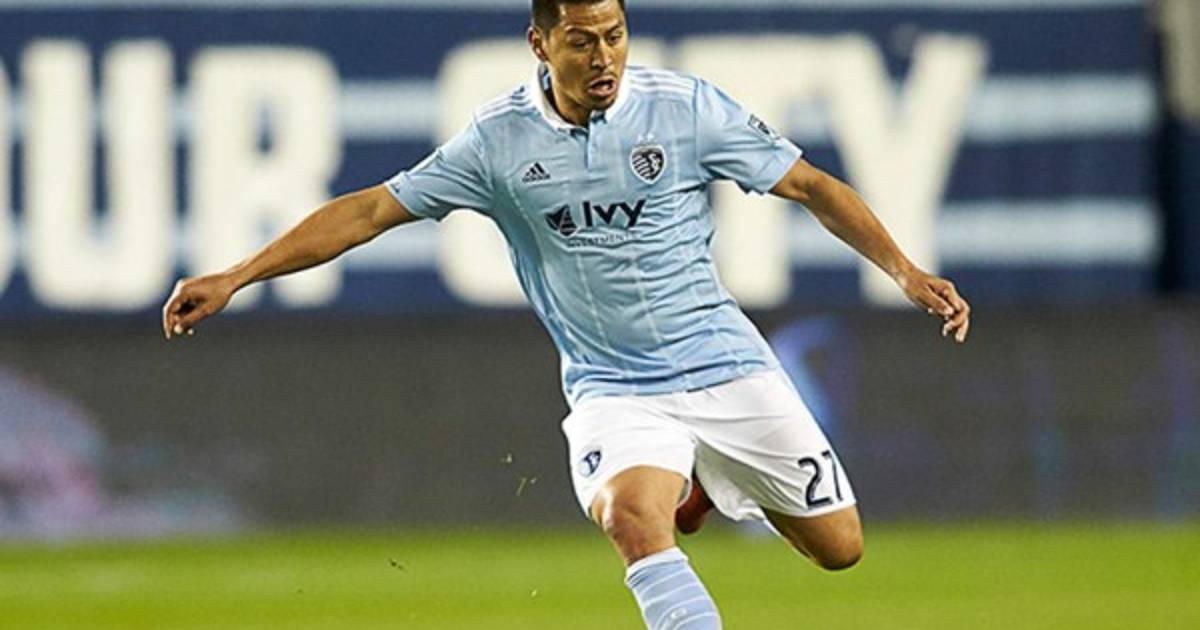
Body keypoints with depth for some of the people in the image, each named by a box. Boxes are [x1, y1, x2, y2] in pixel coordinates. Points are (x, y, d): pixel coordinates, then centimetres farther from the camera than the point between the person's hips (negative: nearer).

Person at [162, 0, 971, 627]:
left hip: (724, 367, 1)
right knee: (634, 518, -32)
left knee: (838, 547, 2)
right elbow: (371, 210, -1)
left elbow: (811, 185, -2)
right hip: (613, 388, -1)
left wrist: (906, 271, -11)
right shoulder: (499, 140, -7)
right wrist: (233, 279, -4)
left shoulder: (685, 106, -9)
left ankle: (720, 478, 33)